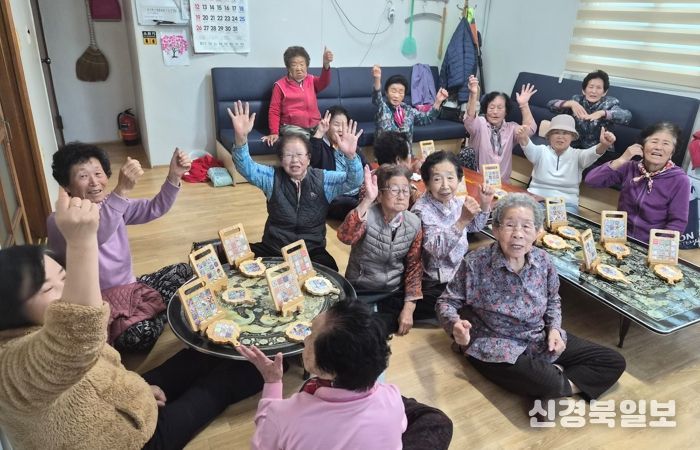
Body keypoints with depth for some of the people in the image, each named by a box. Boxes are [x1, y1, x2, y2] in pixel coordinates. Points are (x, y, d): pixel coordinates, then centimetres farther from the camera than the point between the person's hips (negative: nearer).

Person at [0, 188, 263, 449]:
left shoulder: (33, 331, -3)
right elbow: (74, 340, -59)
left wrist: (133, 387, 0)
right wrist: (80, 241, -66)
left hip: (120, 410, 9)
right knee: (237, 371, 0)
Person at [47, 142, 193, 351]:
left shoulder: (111, 205, 3)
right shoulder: (59, 221, -19)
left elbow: (155, 208, 0)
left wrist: (173, 177, -19)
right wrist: (122, 190, -51)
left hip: (129, 288, 7)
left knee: (182, 271, -1)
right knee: (139, 336, -30)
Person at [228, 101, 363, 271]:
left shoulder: (323, 179, 0)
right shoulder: (272, 177, 2)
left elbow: (354, 181, -12)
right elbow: (245, 167, -13)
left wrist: (350, 155, -34)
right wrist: (240, 138, -33)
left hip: (312, 252, 0)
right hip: (272, 249, 1)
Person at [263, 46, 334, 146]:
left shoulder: (311, 80, 12)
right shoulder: (280, 85, 3)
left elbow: (324, 82, -11)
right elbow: (274, 111, 4)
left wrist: (326, 64, -32)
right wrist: (274, 133, -9)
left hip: (315, 124, 4)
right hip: (292, 126, -4)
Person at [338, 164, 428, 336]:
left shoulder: (414, 223, -5)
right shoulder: (367, 215, -16)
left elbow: (414, 266, -1)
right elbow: (345, 237, -37)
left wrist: (409, 307, -10)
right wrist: (367, 200, -45)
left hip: (396, 292, 5)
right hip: (360, 292, -4)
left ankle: (373, 312, -7)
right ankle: (394, 318, -5)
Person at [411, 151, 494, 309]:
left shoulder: (455, 201, -1)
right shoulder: (421, 211, -22)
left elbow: (475, 226, 16)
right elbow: (437, 249, -30)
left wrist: (485, 204, -2)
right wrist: (462, 220, -39)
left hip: (462, 271, 7)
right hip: (437, 285, -7)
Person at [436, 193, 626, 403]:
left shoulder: (543, 261, -5)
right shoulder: (475, 263, -18)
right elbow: (447, 301, -9)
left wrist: (554, 329, -4)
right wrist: (455, 324, -31)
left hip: (542, 341, 6)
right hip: (496, 348, -6)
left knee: (614, 362, 5)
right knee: (547, 383, -32)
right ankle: (558, 384, 1)